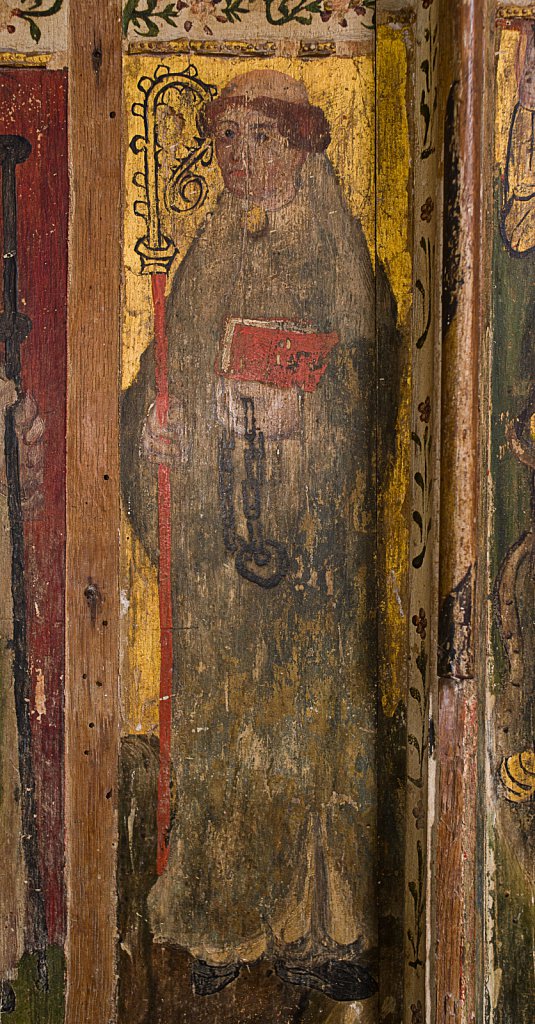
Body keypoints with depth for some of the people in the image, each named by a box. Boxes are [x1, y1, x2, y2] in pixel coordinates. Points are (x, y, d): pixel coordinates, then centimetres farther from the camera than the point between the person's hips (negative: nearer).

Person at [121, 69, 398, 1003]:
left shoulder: (341, 260, 3)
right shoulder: (207, 260, 15)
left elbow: (370, 393, -2)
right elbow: (166, 378, 16)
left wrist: (297, 406, -18)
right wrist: (150, 423, -4)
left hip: (311, 528, -3)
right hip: (214, 530, 4)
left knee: (309, 709, 0)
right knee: (217, 719, 6)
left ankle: (325, 927, 17)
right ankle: (227, 926, 21)